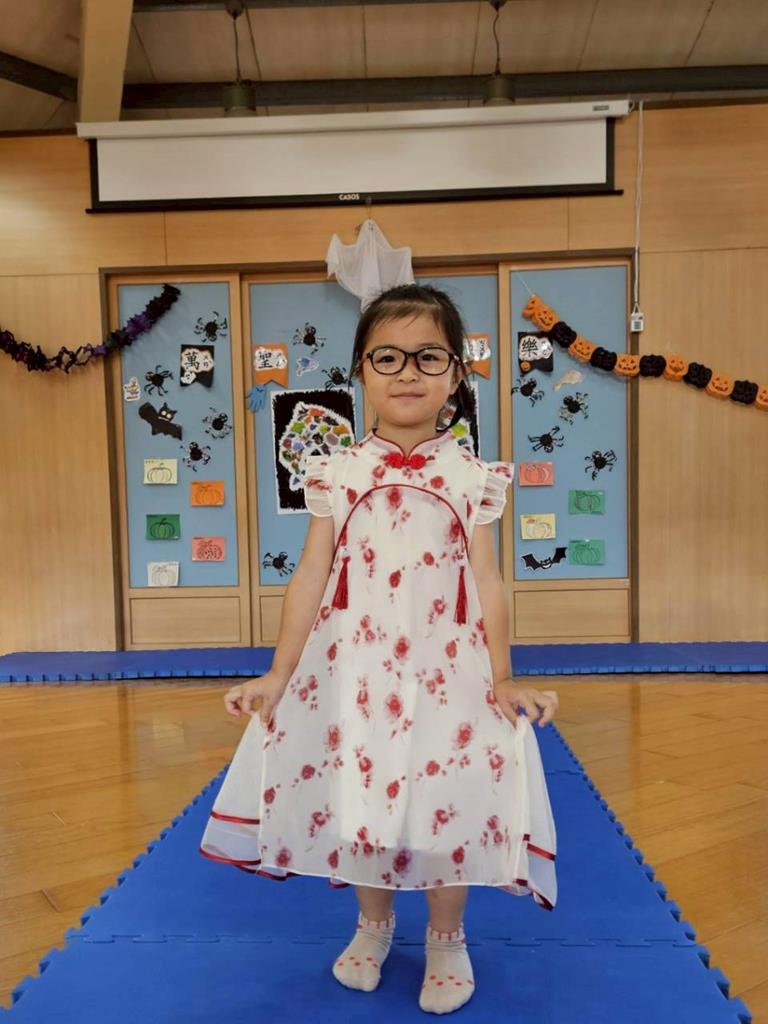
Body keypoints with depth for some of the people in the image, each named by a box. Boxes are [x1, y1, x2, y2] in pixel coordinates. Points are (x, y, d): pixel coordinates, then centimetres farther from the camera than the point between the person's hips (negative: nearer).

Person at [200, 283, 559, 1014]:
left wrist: (501, 677, -6)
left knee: (445, 801, 7)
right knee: (355, 796, 13)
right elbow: (311, 576, -1)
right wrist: (279, 672, -2)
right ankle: (372, 923, 41)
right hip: (353, 665, 1)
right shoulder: (337, 473, -2)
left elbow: (487, 582, -2)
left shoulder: (471, 476, -3)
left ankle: (446, 938, 35)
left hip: (446, 669, -1)